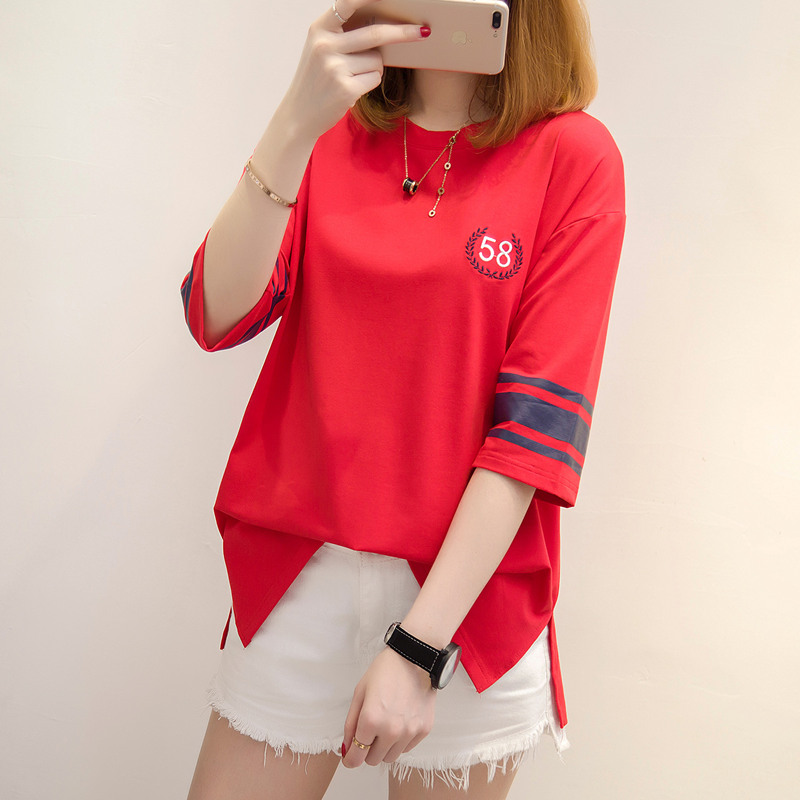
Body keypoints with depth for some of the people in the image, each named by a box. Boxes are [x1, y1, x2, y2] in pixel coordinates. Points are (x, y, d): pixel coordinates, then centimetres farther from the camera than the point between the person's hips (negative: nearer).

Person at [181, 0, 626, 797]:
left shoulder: (575, 155, -5)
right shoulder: (333, 134, 6)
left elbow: (540, 418, -12)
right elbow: (218, 316, -6)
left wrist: (420, 644, -16)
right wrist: (296, 125, -18)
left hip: (467, 588, -2)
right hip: (295, 577, 3)